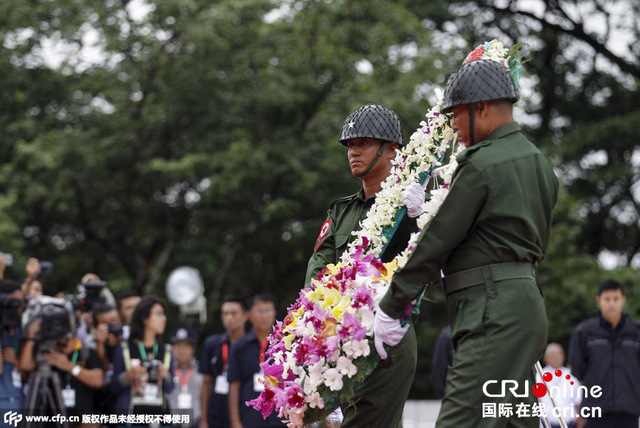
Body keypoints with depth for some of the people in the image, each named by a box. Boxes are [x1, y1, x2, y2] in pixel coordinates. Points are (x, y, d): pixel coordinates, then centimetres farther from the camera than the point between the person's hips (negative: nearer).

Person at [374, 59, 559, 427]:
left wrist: (390, 307, -3)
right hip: (526, 299, 10)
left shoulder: (481, 165, -11)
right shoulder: (538, 162, 18)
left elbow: (437, 243, -9)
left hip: (493, 311, -10)